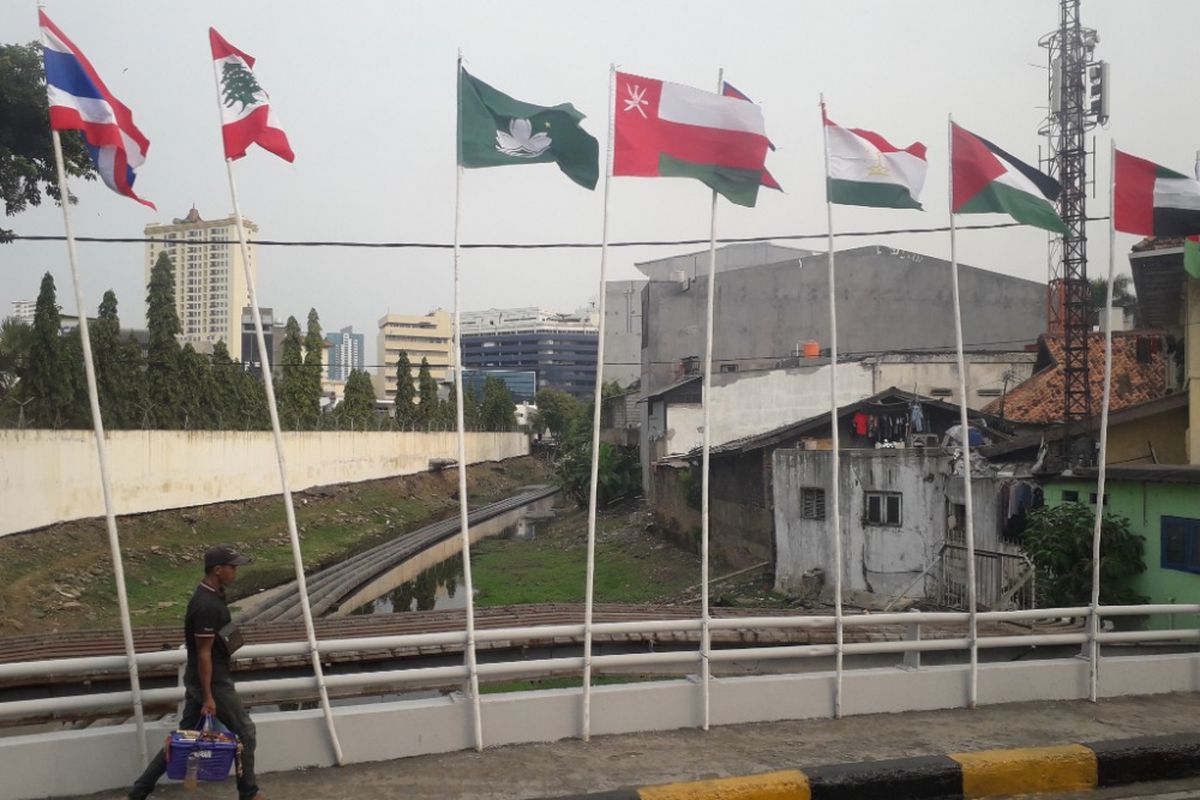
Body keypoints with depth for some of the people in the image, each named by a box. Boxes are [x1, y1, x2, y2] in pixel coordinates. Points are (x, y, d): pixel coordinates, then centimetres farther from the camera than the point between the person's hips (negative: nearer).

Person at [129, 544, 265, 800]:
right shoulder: (208, 606, -25)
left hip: (198, 681, 9)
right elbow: (203, 654, -23)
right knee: (244, 731, 5)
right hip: (213, 683, -9)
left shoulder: (210, 595, 7)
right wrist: (208, 697, -20)